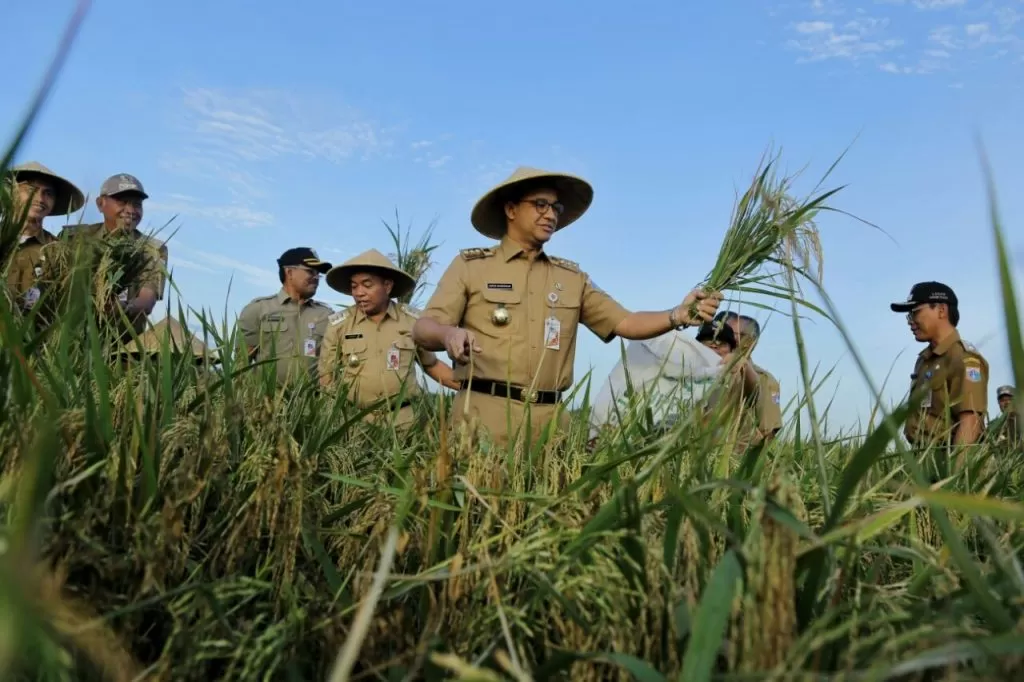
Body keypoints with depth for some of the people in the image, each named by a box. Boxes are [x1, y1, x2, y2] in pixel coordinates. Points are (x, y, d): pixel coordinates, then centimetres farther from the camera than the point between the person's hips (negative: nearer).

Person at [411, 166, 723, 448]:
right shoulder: (470, 265, 5)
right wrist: (449, 334, -26)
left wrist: (679, 315, -9)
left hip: (549, 417, 3)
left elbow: (624, 323, 9)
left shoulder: (572, 278, 16)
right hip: (485, 413, -3)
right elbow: (422, 329, -2)